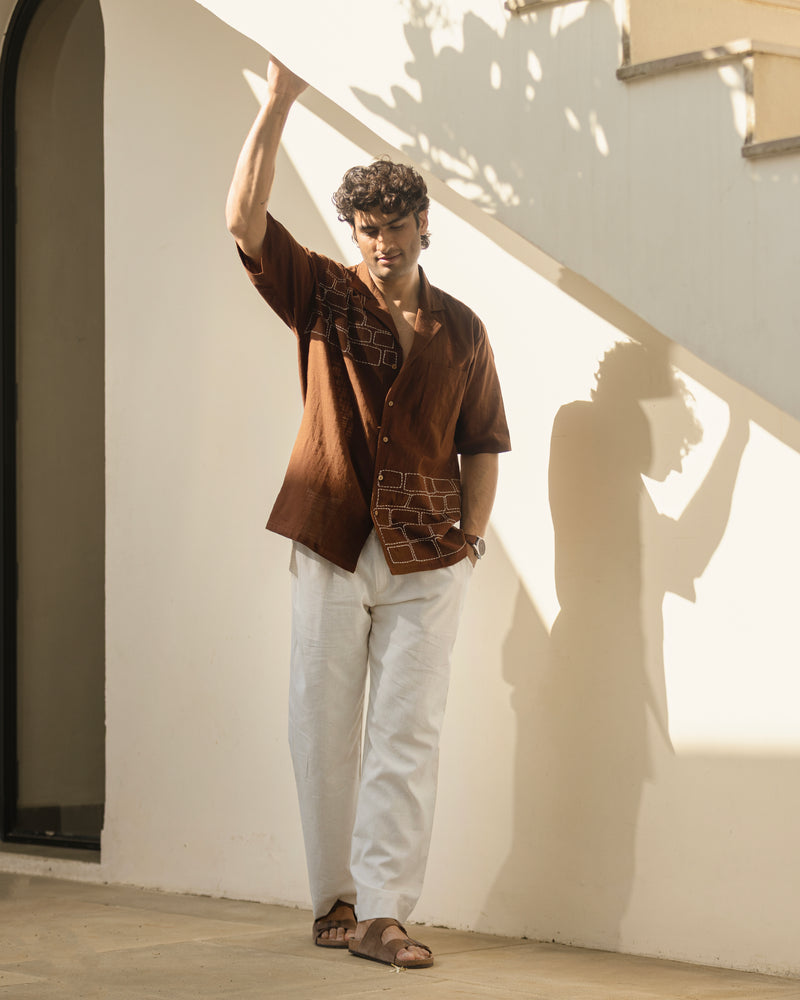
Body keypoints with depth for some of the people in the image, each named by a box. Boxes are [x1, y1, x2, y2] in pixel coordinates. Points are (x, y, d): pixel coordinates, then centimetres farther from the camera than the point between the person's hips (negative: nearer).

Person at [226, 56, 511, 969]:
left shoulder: (461, 331, 8)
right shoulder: (323, 298, 3)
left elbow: (483, 443, 14)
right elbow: (243, 219, -10)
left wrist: (472, 535, 3)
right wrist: (277, 105, -14)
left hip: (427, 560, 1)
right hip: (331, 549, 0)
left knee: (407, 735, -5)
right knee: (322, 730, 3)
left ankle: (381, 914, -4)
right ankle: (333, 901, 16)